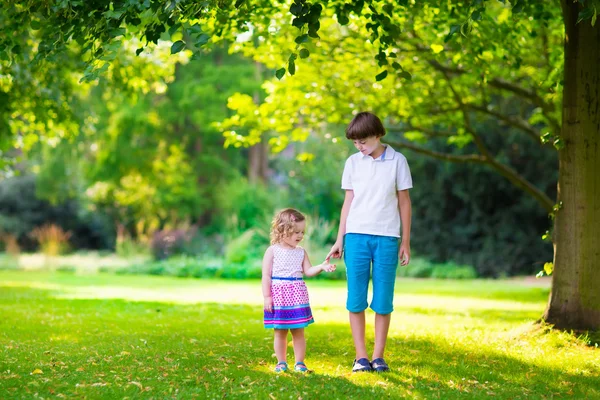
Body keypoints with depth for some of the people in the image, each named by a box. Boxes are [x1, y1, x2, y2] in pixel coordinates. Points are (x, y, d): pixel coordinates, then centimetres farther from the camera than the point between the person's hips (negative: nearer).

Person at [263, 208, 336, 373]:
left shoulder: (301, 252, 9)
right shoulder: (272, 251, -3)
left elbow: (308, 271, 5)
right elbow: (266, 275, -4)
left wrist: (321, 267, -13)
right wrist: (267, 296, -9)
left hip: (297, 296, 3)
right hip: (278, 296, -3)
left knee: (298, 332, 4)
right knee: (280, 332, 6)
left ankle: (300, 363, 11)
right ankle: (281, 363, 16)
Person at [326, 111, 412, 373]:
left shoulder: (397, 161, 3)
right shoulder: (353, 163, 8)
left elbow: (404, 202, 6)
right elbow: (348, 201, 11)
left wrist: (406, 242, 5)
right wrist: (340, 240, 8)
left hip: (386, 238, -1)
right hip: (356, 236, 2)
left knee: (383, 300, 1)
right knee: (356, 299, 0)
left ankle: (378, 356, 8)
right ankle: (360, 357, 6)